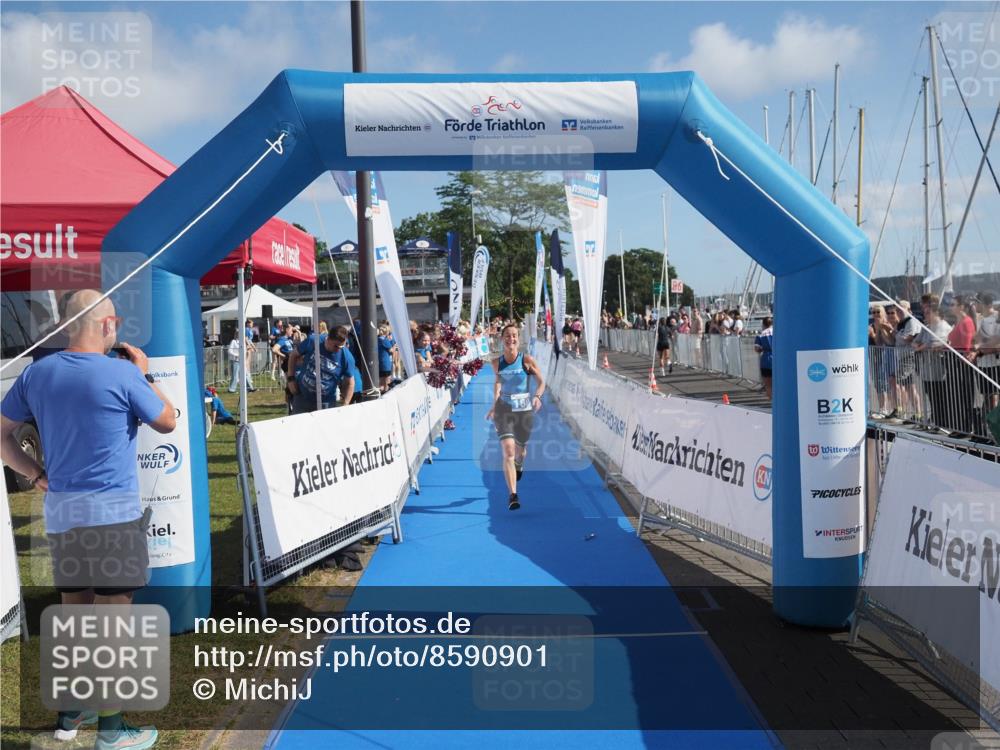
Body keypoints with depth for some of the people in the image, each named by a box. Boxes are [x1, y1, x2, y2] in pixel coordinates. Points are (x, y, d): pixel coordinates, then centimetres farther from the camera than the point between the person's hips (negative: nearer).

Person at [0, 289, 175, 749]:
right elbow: (167, 423, 1)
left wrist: (38, 475, 9)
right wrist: (144, 375, 9)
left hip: (60, 510, 6)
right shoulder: (123, 374, -12)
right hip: (114, 510, -6)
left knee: (73, 610, 18)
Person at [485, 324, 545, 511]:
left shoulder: (527, 360, -9)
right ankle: (513, 495, -16)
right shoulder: (497, 362, -1)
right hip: (504, 409, 0)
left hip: (525, 409, 0)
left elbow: (541, 382, -5)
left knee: (520, 449, 18)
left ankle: (519, 465, 58)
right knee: (508, 450, -16)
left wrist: (537, 396, -24)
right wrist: (494, 406, 15)